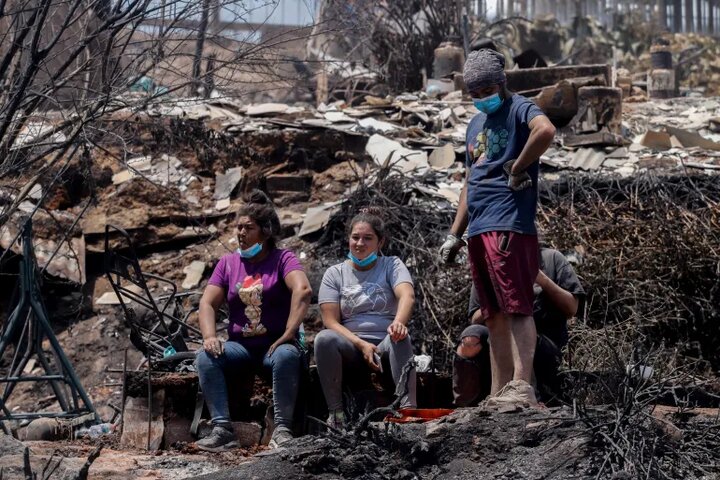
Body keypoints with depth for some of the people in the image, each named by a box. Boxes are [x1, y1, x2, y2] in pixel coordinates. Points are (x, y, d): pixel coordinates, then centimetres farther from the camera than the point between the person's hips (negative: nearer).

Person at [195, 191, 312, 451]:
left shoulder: (282, 259, 0)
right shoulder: (228, 263, 13)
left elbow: (303, 290, -19)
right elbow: (207, 303, 5)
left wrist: (288, 334, -28)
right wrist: (209, 337, -16)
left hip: (275, 344, -4)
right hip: (240, 346, 4)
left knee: (287, 356, -37)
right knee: (205, 357, -25)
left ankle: (282, 429, -35)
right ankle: (222, 429, -31)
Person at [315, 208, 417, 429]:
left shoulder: (391, 266, 6)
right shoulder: (335, 274, 9)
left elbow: (407, 295, -16)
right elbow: (331, 322, -1)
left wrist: (399, 322, -39)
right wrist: (362, 345, -17)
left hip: (385, 342, -1)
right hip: (350, 346, 1)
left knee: (400, 338, -35)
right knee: (324, 338, -31)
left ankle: (407, 409, -44)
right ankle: (335, 413, -28)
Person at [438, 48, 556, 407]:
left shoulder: (518, 109, -3)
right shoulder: (476, 124, 23)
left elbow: (546, 131, -28)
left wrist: (516, 169, -17)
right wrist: (455, 234, 22)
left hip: (509, 226, -9)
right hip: (479, 230, 9)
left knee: (516, 309, -13)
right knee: (494, 317, 8)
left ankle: (521, 387, -18)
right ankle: (498, 397, 10)